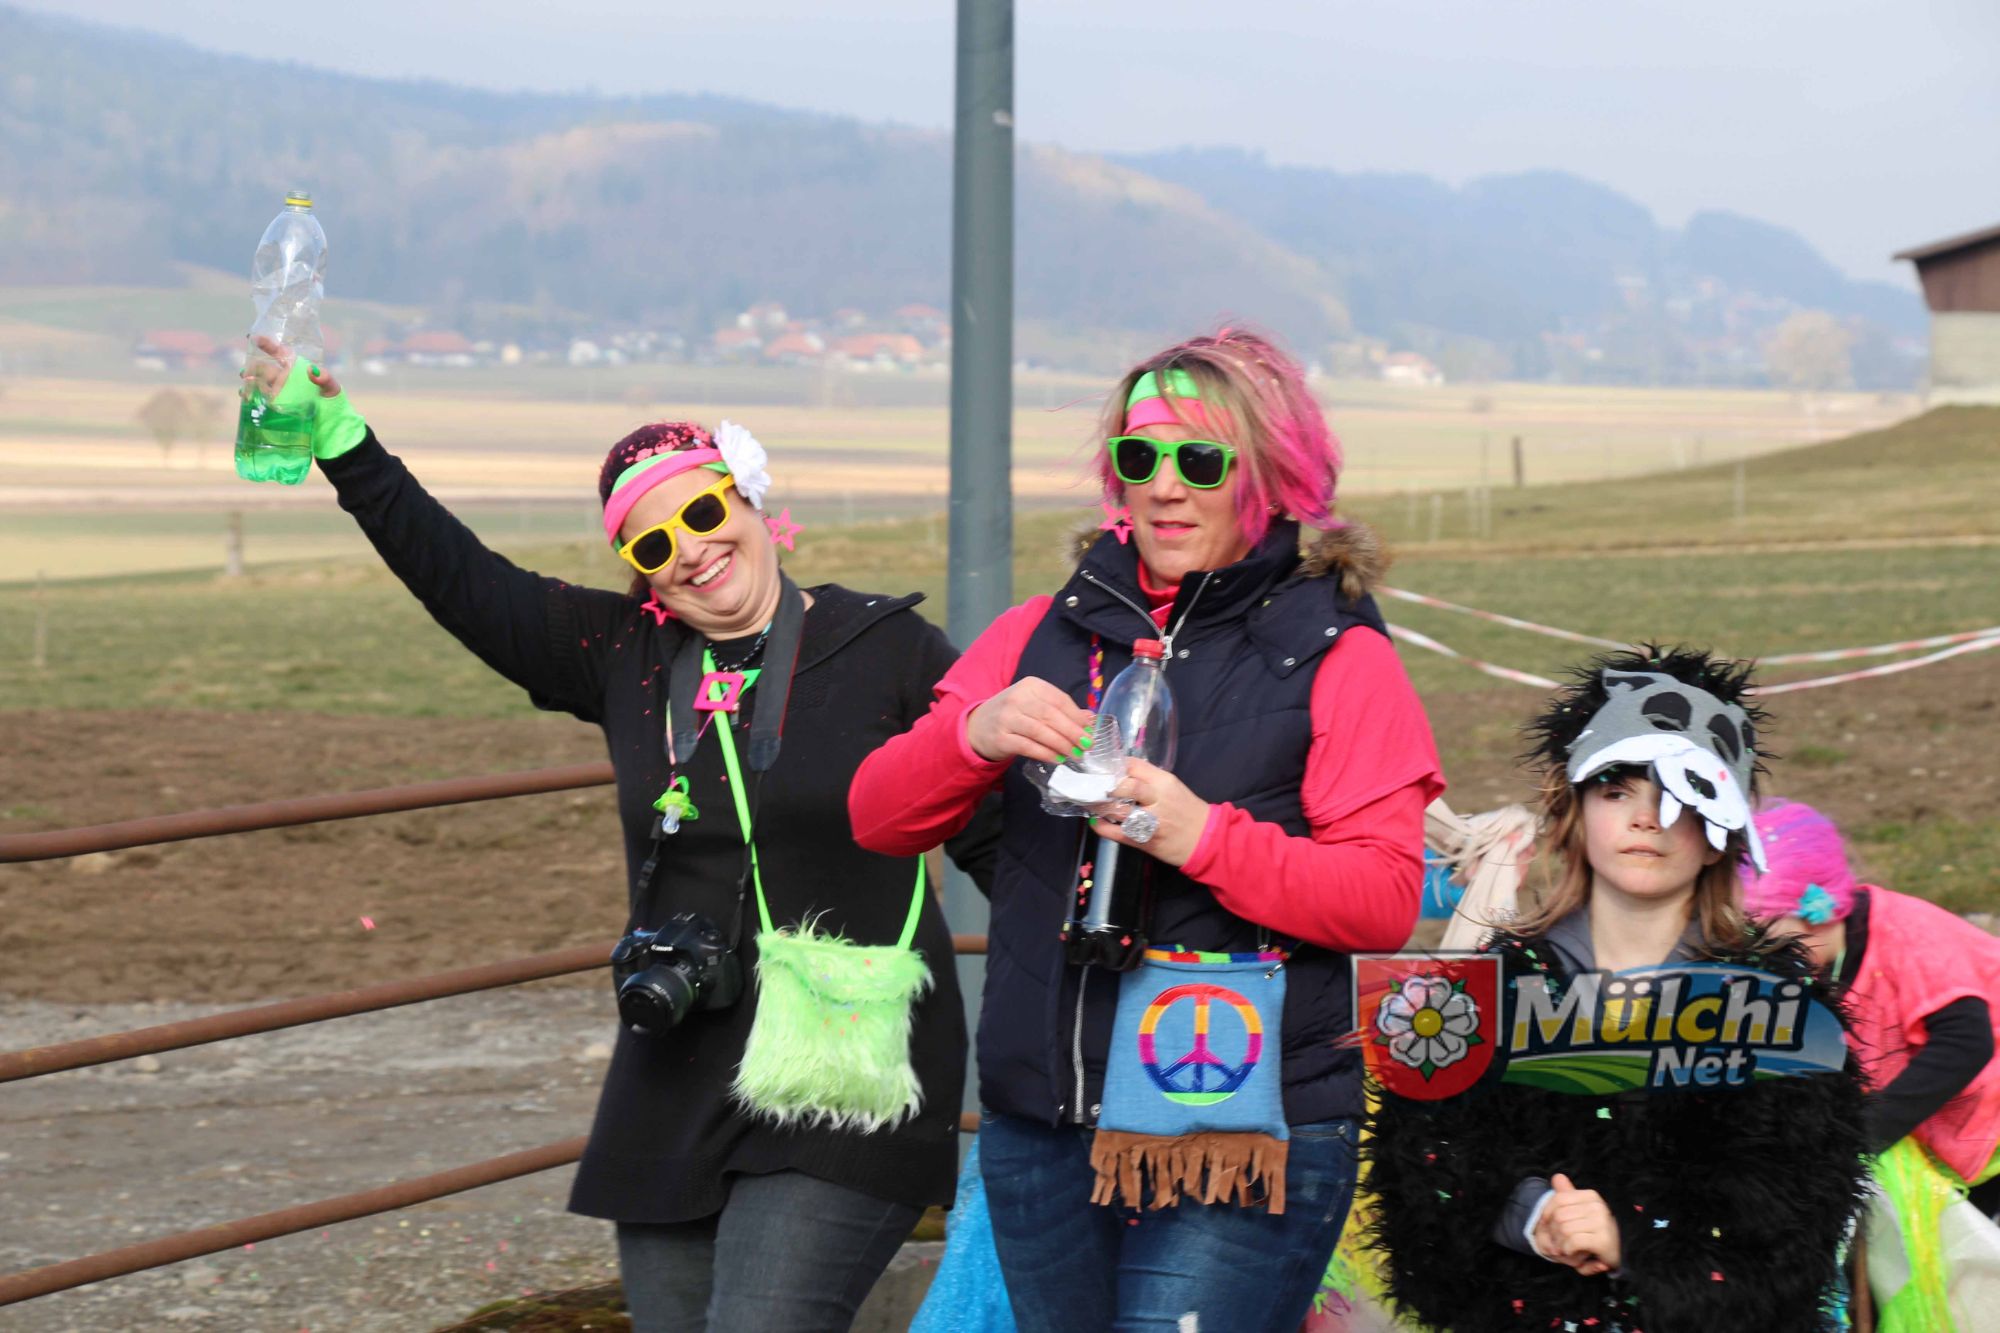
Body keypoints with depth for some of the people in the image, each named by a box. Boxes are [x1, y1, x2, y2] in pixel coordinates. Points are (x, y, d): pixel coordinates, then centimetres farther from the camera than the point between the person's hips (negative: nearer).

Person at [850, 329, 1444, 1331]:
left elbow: (1386, 900, -9)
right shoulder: (1048, 632, 11)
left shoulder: (1336, 656, 0)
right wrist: (974, 735, -13)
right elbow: (879, 818, 8)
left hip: (1243, 1145, -5)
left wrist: (1203, 836, -22)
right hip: (1040, 1128, 5)